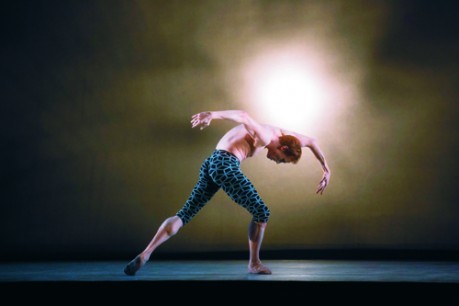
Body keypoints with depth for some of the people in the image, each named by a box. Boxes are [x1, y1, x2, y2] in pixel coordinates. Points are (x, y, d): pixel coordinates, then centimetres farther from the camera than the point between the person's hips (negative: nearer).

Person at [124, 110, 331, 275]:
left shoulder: (279, 133, 23)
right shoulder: (265, 137, -5)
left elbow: (311, 141, 35)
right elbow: (243, 116, -25)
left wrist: (326, 169, 37)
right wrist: (213, 115, -38)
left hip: (211, 164, 10)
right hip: (226, 164, -10)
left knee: (184, 214, 4)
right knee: (261, 212, 4)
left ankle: (144, 255, -6)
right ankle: (254, 264, 12)